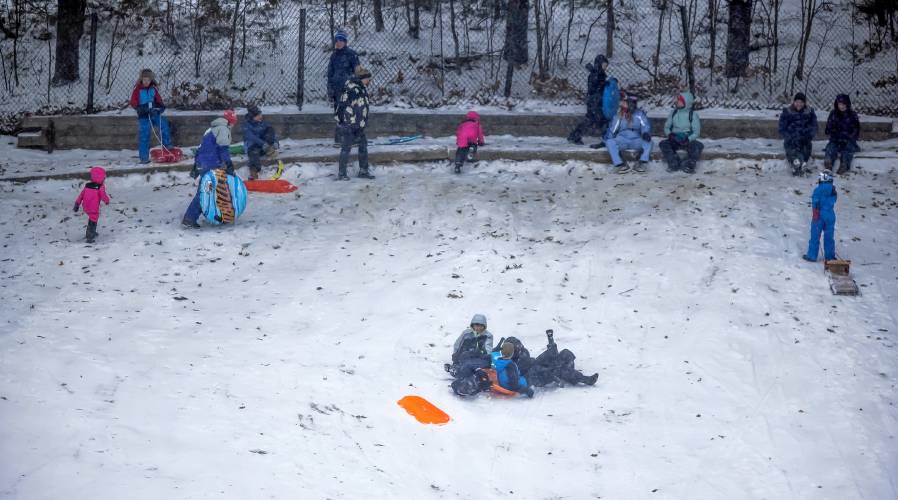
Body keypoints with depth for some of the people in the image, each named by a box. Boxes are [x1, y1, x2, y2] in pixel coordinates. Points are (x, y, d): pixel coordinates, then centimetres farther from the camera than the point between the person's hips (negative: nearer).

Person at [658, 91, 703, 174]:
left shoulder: (693, 114, -4)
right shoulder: (674, 113, 5)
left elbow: (696, 132, -6)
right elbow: (666, 127, 9)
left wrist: (688, 139, -24)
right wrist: (669, 134, -13)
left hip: (688, 140, -2)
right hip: (675, 140, 2)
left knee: (698, 146, -32)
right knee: (662, 144, -26)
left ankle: (689, 165, -25)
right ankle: (674, 164, -28)